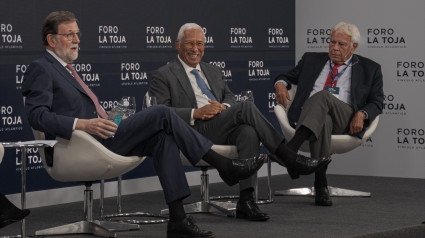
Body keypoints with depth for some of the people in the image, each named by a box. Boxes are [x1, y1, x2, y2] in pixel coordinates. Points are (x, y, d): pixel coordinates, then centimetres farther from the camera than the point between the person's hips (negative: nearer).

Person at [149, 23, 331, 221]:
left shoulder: (213, 72, 29)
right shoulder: (163, 76, 8)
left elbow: (229, 96, 23)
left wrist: (224, 107, -4)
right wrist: (196, 113, -16)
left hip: (225, 128, 6)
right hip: (195, 132, -5)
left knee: (249, 132, -32)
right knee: (246, 108, -27)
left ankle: (246, 201, -37)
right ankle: (291, 161, -23)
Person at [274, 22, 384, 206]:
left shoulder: (369, 69, 21)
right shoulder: (311, 60, 28)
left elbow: (376, 103, 15)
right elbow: (288, 76, 33)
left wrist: (361, 114, -8)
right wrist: (281, 83, 6)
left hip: (345, 120, -1)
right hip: (308, 114, 1)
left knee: (322, 96, -36)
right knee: (323, 120, -40)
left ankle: (292, 147, -59)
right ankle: (320, 185, -50)